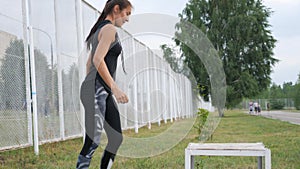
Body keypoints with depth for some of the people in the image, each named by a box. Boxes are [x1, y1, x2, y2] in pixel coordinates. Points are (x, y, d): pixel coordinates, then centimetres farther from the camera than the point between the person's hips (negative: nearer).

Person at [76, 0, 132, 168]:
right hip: (97, 90, -10)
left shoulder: (99, 30, 22)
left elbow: (89, 63, 25)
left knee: (117, 138, 7)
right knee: (93, 140, -11)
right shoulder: (109, 29, -7)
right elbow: (98, 59, -20)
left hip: (104, 93, 10)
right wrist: (114, 87, -23)